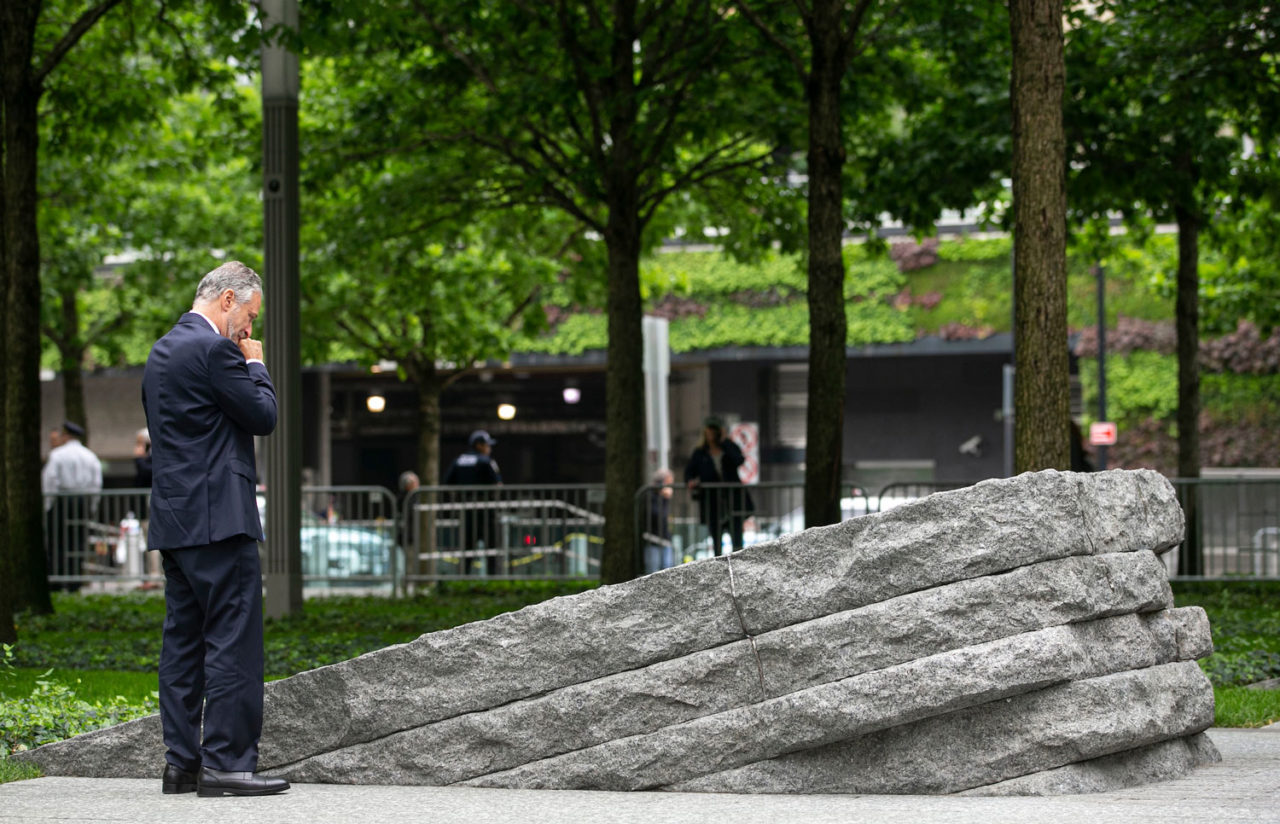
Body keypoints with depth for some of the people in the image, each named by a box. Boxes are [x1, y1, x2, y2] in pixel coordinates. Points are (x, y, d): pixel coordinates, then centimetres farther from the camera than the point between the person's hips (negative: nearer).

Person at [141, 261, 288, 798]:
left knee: (184, 641, 10)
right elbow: (264, 416, -9)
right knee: (234, 639, -9)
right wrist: (255, 364, 4)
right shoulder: (214, 350, -13)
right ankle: (226, 763, -12)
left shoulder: (162, 351, 17)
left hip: (174, 519, 10)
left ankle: (181, 762, 11)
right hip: (217, 517, -10)